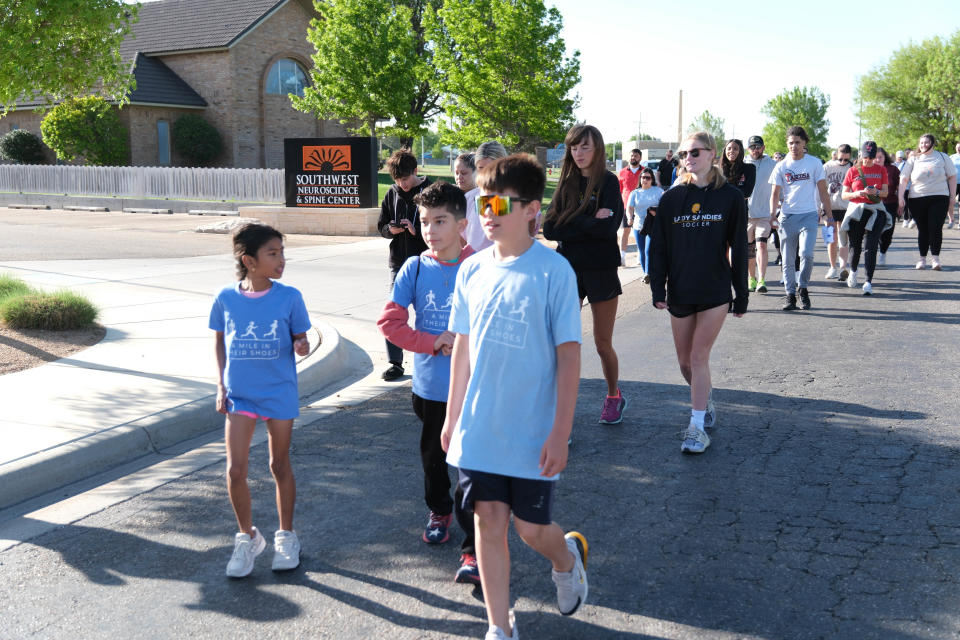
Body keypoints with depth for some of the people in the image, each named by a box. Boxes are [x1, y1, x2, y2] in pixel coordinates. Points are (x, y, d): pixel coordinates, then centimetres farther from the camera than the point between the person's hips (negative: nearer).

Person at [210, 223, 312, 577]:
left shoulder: (289, 297, -7)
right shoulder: (226, 298, -4)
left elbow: (299, 340, 1)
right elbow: (220, 343, 8)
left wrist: (301, 346, -23)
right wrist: (221, 386, 3)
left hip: (279, 394, -1)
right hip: (239, 396, 1)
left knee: (280, 466, 11)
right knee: (235, 470, -3)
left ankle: (286, 535, 30)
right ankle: (247, 537, 20)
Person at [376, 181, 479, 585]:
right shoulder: (415, 269, -3)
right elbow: (389, 321, -6)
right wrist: (433, 342, -14)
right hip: (429, 387, 3)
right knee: (433, 457, 22)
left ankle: (475, 550, 3)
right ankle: (439, 511, 48)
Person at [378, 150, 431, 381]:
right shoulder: (392, 193, 8)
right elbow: (381, 226, 14)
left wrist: (416, 230, -20)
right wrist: (391, 229, -8)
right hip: (398, 262, 4)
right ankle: (395, 362, 12)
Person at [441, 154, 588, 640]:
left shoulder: (553, 271, -11)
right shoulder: (472, 270, 3)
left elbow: (569, 356, -11)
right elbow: (463, 347, 11)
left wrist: (560, 433, -14)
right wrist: (452, 416, 13)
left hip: (532, 431, -4)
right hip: (479, 427, 4)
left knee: (530, 528, 5)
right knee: (489, 521, 7)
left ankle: (568, 557, 41)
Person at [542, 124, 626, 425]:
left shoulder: (608, 182, -5)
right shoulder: (566, 184, 7)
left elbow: (608, 227, -20)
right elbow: (549, 229, -4)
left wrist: (571, 222, -11)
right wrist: (589, 224, -13)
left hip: (601, 271, -3)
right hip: (568, 268, 3)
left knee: (603, 344, 8)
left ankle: (614, 396, 32)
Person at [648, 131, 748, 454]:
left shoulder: (730, 197, -1)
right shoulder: (672, 198, 4)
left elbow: (739, 248, 2)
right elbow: (658, 246, 5)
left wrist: (741, 294, 2)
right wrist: (658, 288, -3)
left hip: (715, 291, -3)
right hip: (680, 292, 3)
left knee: (699, 357, -9)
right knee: (685, 362, 9)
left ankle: (697, 427, -4)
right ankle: (706, 398, 37)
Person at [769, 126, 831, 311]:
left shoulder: (814, 163, 3)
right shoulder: (781, 166, 6)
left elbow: (823, 191, 8)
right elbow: (775, 193, 8)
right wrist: (772, 214, -6)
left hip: (809, 215, -2)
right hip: (787, 216, 2)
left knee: (806, 254, -17)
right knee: (788, 259, 3)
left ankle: (802, 288, 5)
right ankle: (790, 294, 13)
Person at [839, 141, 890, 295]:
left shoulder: (881, 170, 8)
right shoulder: (852, 171, 4)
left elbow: (885, 192, 8)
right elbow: (844, 195, 4)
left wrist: (876, 192, -14)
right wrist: (856, 194, -16)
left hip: (875, 211, 0)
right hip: (856, 211, 0)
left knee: (871, 247, -8)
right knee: (855, 246, 5)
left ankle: (869, 282, -8)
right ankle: (853, 271, 35)